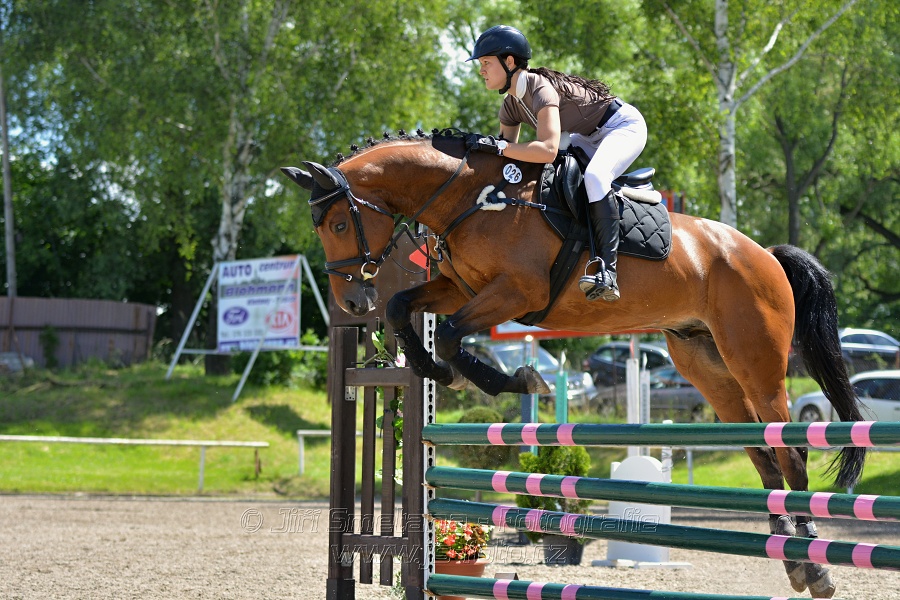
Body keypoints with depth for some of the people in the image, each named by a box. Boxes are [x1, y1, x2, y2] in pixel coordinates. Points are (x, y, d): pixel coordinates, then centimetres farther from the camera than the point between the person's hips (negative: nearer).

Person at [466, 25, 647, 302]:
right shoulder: (511, 105, -3)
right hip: (588, 138, 10)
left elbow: (548, 151, -43)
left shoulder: (540, 89, -31)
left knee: (594, 177, -36)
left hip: (625, 126, -10)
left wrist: (496, 146, -43)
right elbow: (509, 150, 2)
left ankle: (607, 272, -41)